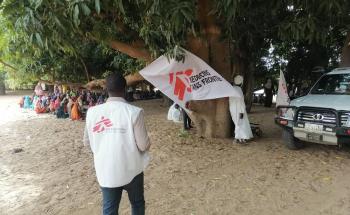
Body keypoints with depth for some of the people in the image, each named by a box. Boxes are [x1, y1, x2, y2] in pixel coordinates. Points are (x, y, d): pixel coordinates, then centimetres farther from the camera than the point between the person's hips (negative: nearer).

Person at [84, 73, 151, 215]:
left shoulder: (92, 112, -8)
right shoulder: (134, 112, -18)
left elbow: (87, 141, 5)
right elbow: (144, 146, -15)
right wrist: (145, 143, 7)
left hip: (105, 172, 3)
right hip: (131, 170, -2)